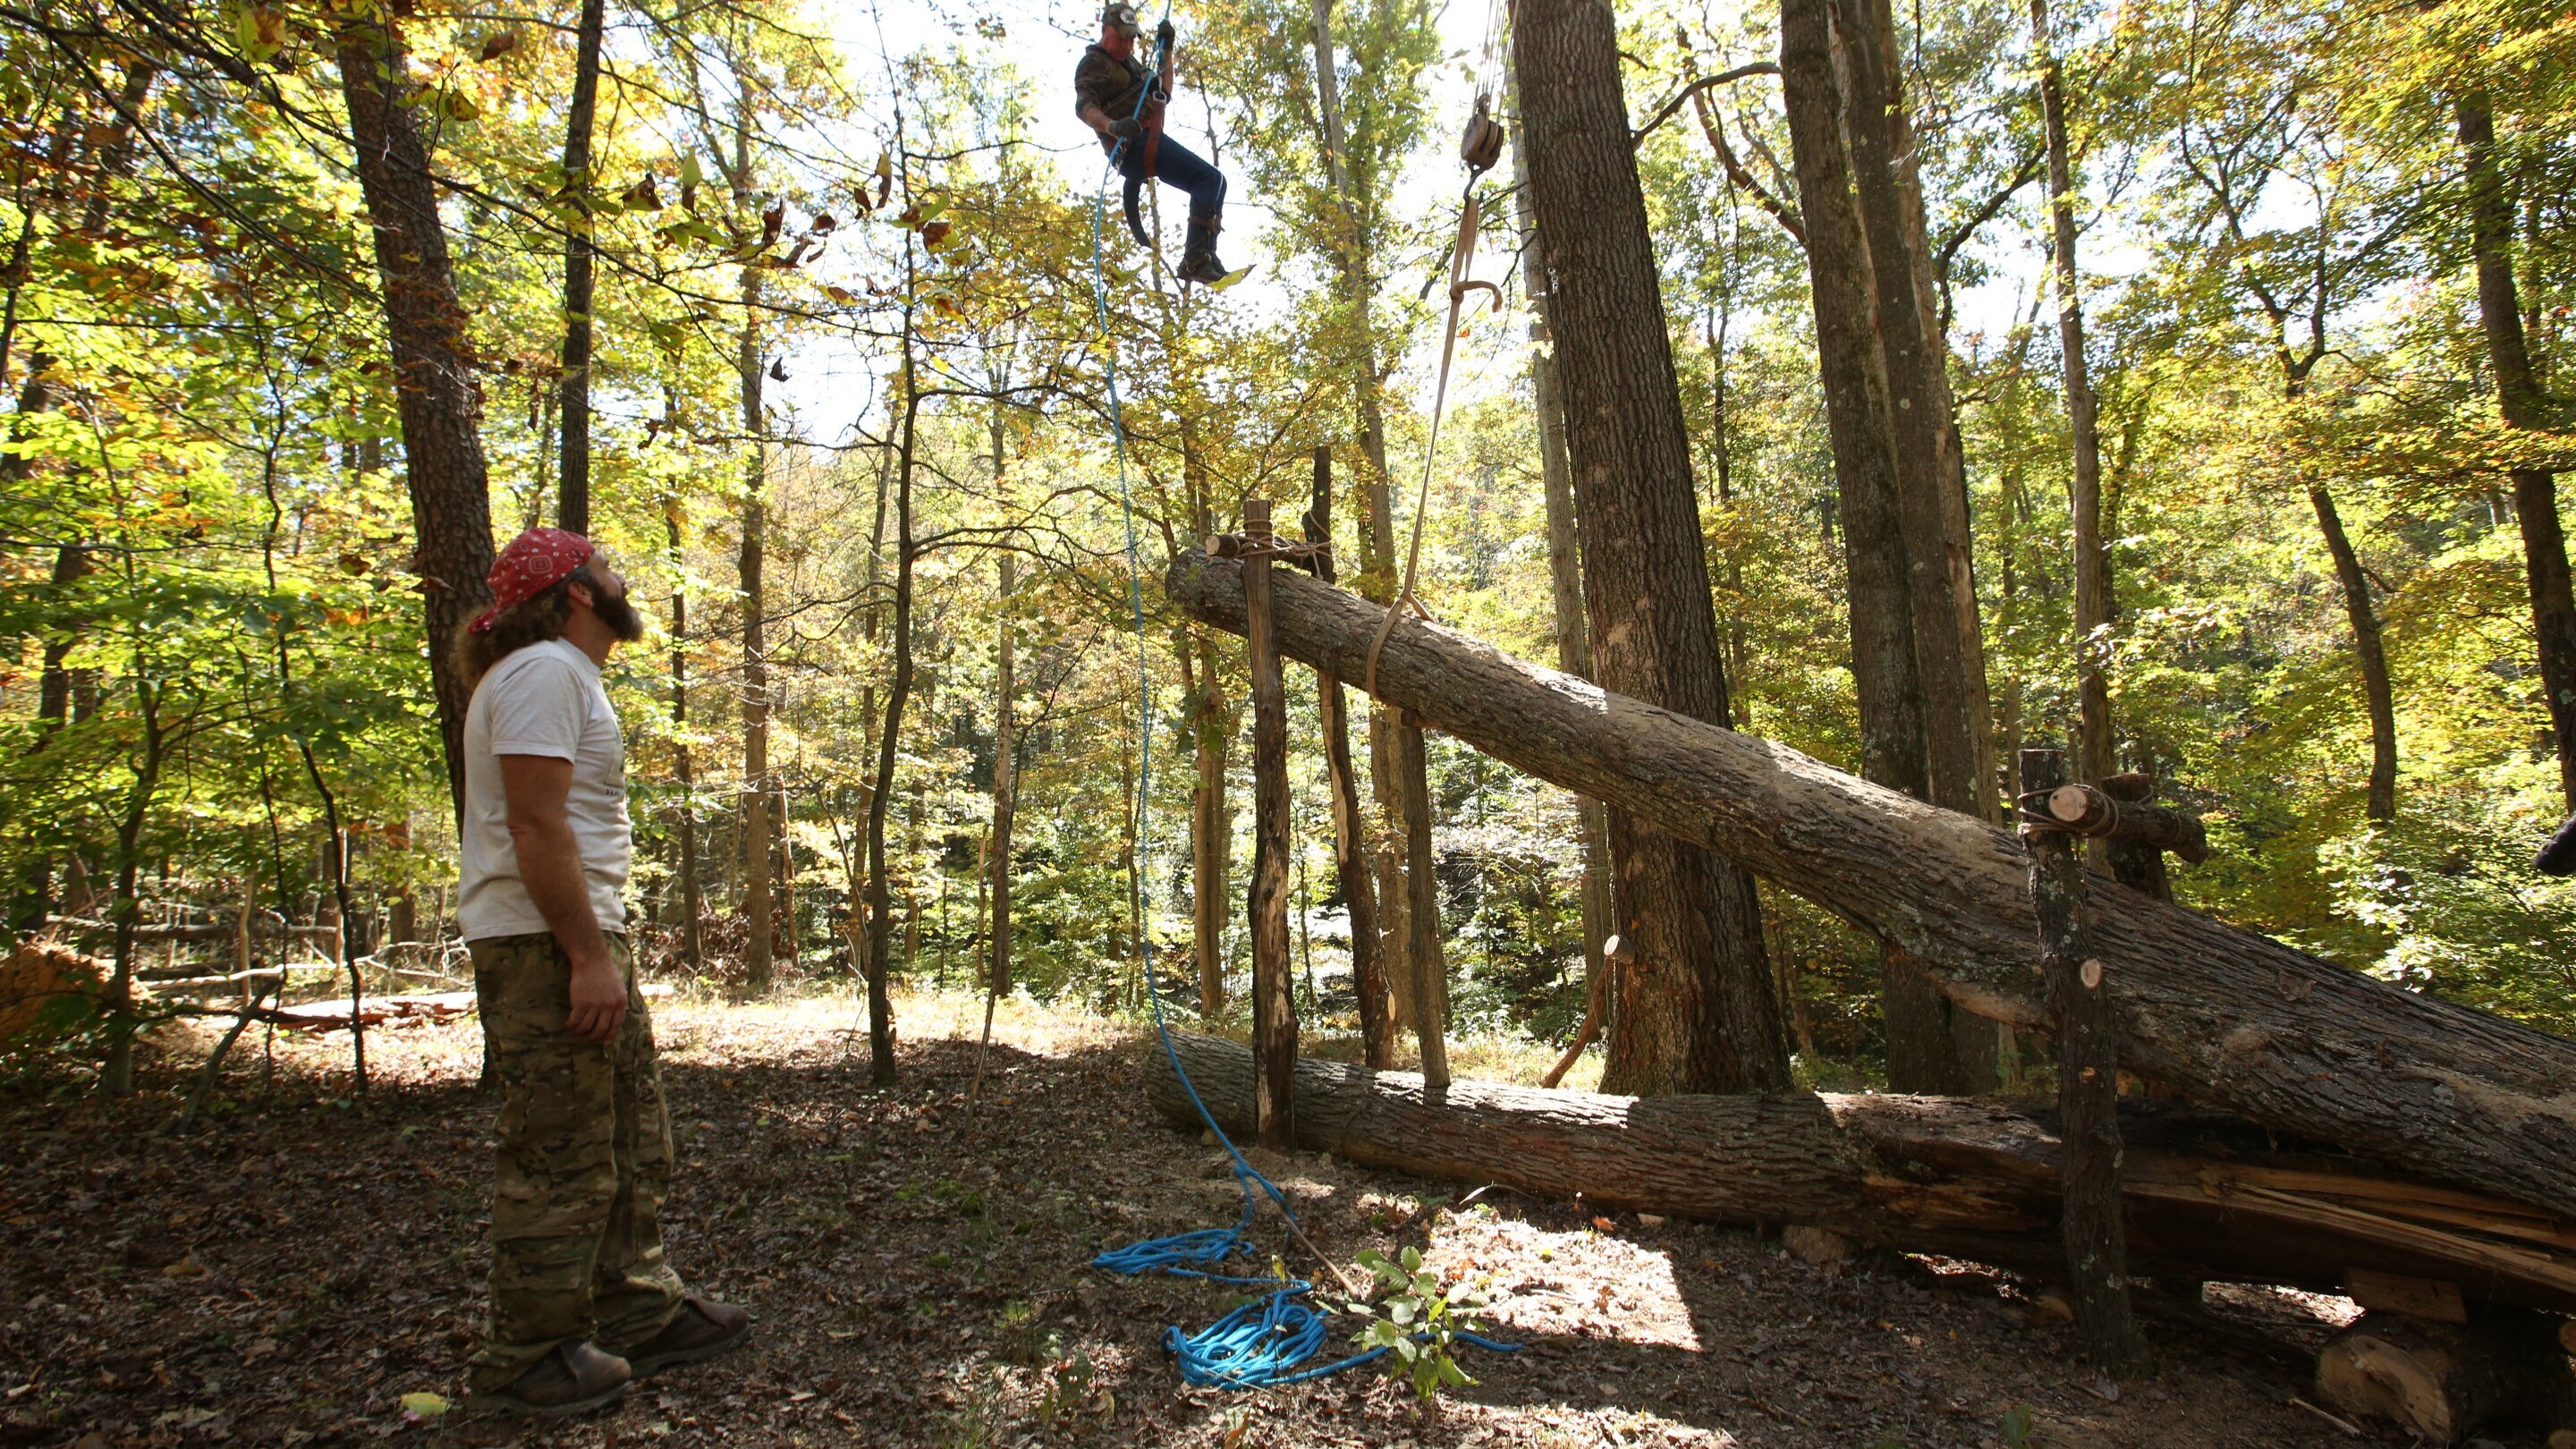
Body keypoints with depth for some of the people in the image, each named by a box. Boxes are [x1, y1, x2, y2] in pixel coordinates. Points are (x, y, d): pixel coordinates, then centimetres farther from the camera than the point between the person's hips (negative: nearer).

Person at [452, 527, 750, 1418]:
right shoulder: (544, 672, -13)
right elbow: (535, 823, -22)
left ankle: (637, 1313, 28)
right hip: (545, 945, -11)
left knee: (633, 1141, 16)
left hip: (582, 940, 11)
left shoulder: (564, 676, 20)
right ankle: (529, 1360, 11)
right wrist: (588, 954, -24)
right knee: (562, 1160, -2)